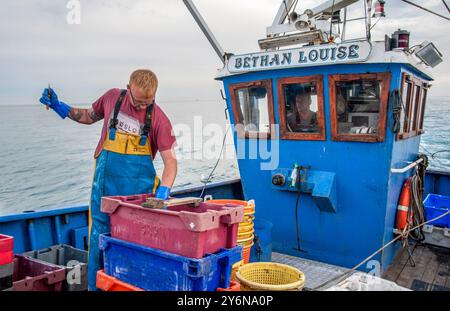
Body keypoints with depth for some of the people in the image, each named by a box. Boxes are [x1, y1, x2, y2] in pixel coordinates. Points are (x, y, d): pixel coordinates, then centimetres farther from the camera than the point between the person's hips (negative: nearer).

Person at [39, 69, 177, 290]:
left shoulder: (159, 119, -10)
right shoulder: (112, 98, 0)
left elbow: (170, 159, -13)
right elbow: (89, 117, 19)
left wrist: (162, 193, -25)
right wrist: (58, 106, 9)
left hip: (138, 188, -2)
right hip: (105, 183, 3)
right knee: (99, 237, 8)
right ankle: (95, 286, 26)